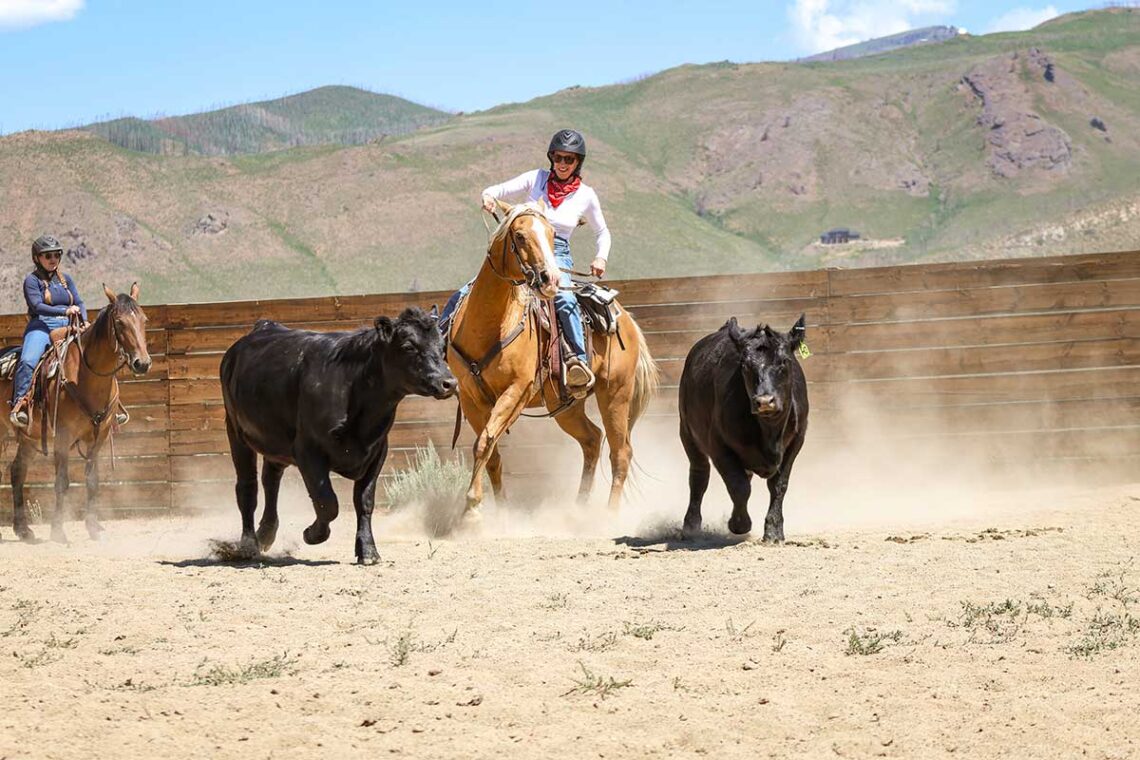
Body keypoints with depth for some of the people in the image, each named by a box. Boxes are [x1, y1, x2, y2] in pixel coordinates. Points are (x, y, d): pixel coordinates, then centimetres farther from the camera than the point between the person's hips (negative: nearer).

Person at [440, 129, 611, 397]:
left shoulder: (586, 195, 7)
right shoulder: (536, 179, 7)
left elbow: (602, 232, 20)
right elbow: (496, 191, 5)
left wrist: (601, 258, 1)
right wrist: (488, 197, -20)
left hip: (556, 257, -2)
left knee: (564, 299, -37)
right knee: (463, 297, -10)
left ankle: (580, 362, -42)